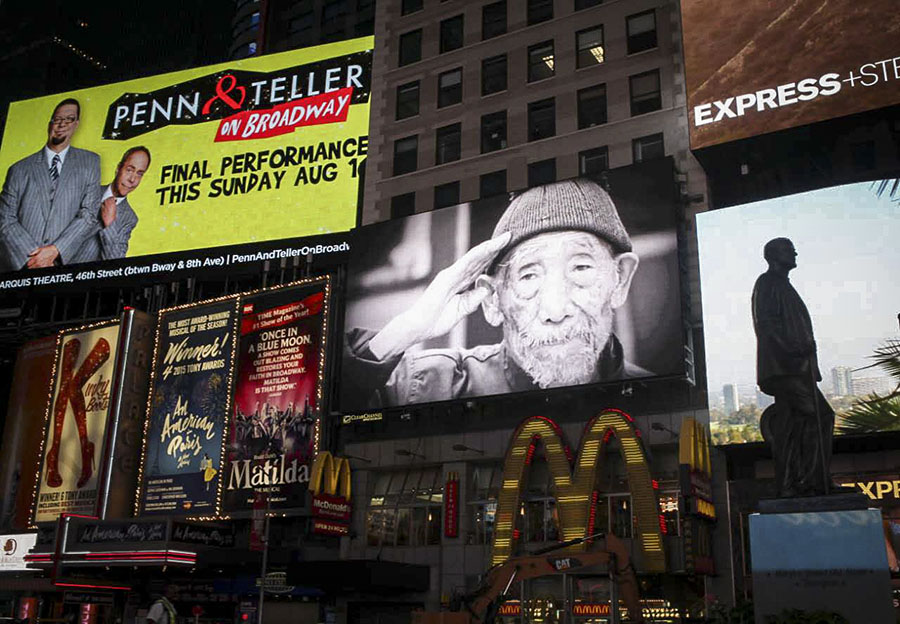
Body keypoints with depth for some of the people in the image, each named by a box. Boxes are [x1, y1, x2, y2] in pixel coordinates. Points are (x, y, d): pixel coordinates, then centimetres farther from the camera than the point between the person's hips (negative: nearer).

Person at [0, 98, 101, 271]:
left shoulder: (89, 163, 13)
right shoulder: (19, 170, 13)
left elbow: (89, 214, 4)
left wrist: (55, 250, -7)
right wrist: (30, 255, -9)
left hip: (64, 265, -1)